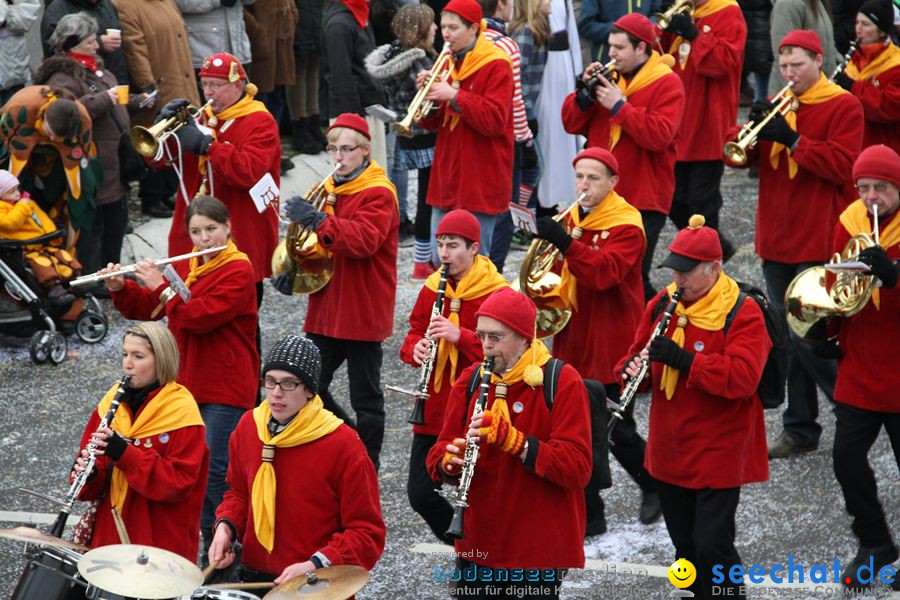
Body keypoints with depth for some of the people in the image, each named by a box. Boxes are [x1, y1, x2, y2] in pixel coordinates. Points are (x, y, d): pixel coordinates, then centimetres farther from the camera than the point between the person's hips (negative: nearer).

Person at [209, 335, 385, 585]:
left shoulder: (344, 446, -13)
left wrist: (315, 566, -23)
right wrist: (226, 525, 1)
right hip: (253, 578, 5)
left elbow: (367, 533, -10)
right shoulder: (249, 425, 5)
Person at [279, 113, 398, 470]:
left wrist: (318, 221, -36)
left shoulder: (378, 193, -11)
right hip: (327, 310, 7)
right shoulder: (328, 189, 14)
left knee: (365, 398, 2)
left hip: (364, 313, -7)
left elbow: (365, 240, -28)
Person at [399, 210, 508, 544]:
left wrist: (460, 336, -27)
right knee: (419, 494, 4)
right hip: (433, 411, 5)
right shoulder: (432, 288, 7)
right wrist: (416, 348, -8)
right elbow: (415, 332, 15)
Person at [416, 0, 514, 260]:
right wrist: (427, 96, -5)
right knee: (440, 259, 9)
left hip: (480, 182, -7)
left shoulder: (496, 66, -8)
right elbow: (432, 124, 15)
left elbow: (495, 121, -19)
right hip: (447, 180, 7)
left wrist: (453, 95, -21)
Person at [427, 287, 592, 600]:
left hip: (540, 552, -4)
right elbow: (438, 457, 6)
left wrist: (513, 440, -29)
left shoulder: (563, 382, -11)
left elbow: (578, 468, -19)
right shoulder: (470, 380, 6)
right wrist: (450, 460, -18)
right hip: (477, 547, 5)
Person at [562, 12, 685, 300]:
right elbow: (572, 124, 10)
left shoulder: (667, 84, -7)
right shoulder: (608, 76, 12)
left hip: (643, 201, -6)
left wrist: (619, 106, -20)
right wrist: (585, 92, -7)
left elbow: (660, 136, -21)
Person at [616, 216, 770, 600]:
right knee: (686, 546, 17)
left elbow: (742, 378, -26)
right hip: (670, 453, 7)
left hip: (718, 456, -6)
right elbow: (639, 353, 13)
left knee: (712, 547, -7)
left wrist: (682, 358, -31)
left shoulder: (742, 314, -15)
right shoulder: (662, 305, 4)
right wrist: (631, 369, -12)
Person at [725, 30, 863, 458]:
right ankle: (800, 428, 17)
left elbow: (842, 166, -15)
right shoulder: (776, 105, 14)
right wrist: (751, 131, -10)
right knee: (790, 337, 10)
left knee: (807, 337, -11)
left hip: (817, 242, -6)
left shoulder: (843, 106, -4)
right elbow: (740, 157, 10)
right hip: (776, 240, 6)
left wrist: (793, 139, -21)